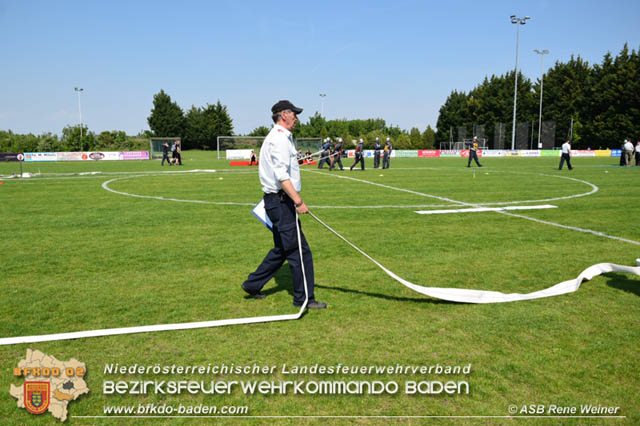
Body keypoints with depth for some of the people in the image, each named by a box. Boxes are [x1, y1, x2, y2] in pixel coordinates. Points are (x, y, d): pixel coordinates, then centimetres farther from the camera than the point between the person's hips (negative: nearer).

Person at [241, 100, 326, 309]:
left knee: (282, 249, 18)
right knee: (299, 250, -6)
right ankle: (304, 298, 3)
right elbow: (281, 175, -24)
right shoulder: (280, 138, -13)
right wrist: (298, 201, -27)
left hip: (280, 201, 11)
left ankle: (253, 285, 26)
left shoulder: (280, 137, 21)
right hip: (281, 200, -11)